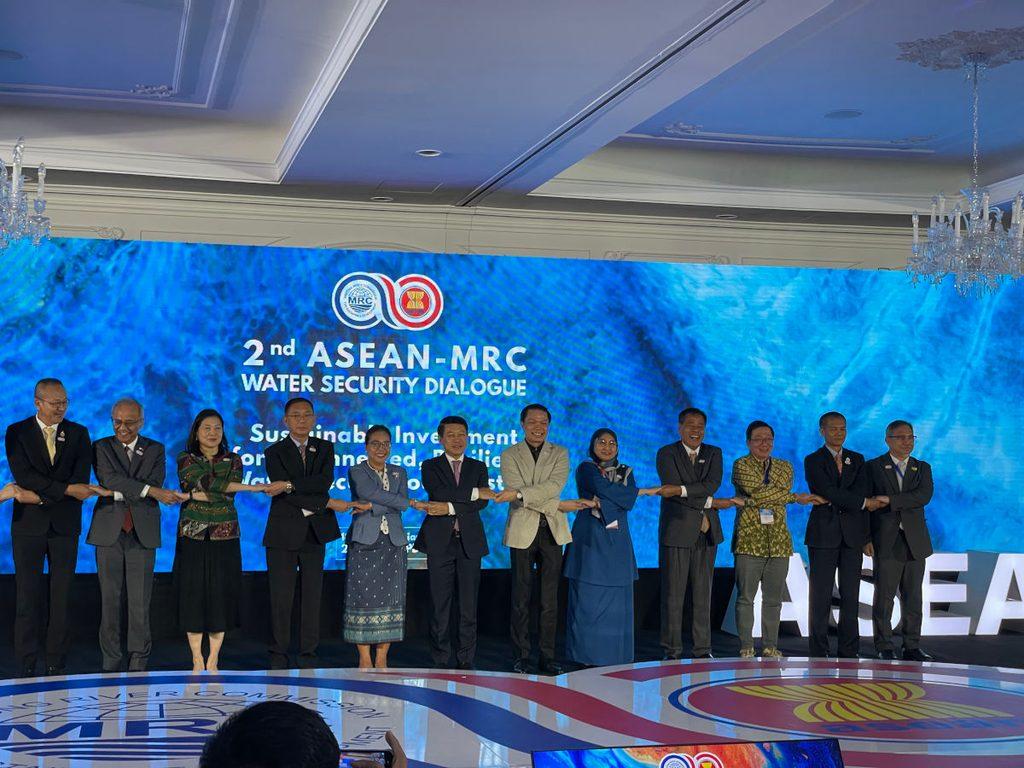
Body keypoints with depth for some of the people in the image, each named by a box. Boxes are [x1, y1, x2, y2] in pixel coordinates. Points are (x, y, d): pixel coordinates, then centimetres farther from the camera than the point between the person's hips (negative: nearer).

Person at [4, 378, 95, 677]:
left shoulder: (78, 433, 7)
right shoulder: (17, 433, 2)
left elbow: (82, 478, -4)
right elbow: (23, 475, -11)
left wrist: (42, 494, -16)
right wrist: (67, 489, -19)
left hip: (65, 525, 1)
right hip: (28, 525, -1)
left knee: (62, 599, 3)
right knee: (27, 598, 0)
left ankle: (56, 667, 10)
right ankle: (27, 668, 6)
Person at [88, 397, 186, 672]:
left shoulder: (155, 450, 11)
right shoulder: (102, 447, 7)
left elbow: (156, 485, -4)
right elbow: (110, 478, -11)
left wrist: (116, 493, -13)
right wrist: (151, 491, -20)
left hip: (142, 533, 0)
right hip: (109, 532, 0)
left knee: (140, 602, -2)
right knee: (109, 600, 2)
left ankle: (138, 663, 5)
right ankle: (111, 663, 9)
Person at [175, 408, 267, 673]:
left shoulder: (233, 460, 8)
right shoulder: (186, 460, 2)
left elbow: (229, 496, -7)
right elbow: (208, 482, -15)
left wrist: (194, 495, -15)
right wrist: (252, 487, -17)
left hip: (224, 539, 1)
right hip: (193, 537, -1)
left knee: (221, 596, 0)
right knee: (193, 596, -1)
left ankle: (213, 660, 9)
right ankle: (197, 660, 8)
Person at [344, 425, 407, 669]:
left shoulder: (399, 473, 15)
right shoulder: (357, 472, 4)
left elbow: (402, 505, -1)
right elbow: (381, 495, -14)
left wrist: (372, 506, -12)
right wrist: (407, 502, -10)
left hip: (393, 543, 4)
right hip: (364, 542, -3)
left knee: (390, 598, 1)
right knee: (363, 597, -5)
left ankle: (382, 658, 6)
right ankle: (364, 658, 1)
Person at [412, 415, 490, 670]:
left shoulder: (478, 467, 12)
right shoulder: (430, 466, 7)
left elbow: (482, 502, -4)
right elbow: (437, 493, -13)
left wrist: (449, 508, -14)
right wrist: (473, 493, -13)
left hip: (469, 541, 1)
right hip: (440, 541, -1)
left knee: (469, 605, 1)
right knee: (439, 604, 0)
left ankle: (465, 660, 7)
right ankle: (440, 660, 7)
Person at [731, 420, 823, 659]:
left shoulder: (784, 466, 15)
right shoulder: (741, 465, 0)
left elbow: (783, 488, -3)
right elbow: (757, 492, -14)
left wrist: (749, 500, -13)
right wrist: (797, 498, -9)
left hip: (779, 541, 4)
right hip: (749, 539, -4)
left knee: (774, 599, 6)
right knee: (746, 597, -2)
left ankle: (770, 646, 13)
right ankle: (746, 647, 4)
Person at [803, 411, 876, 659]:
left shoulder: (857, 459, 15)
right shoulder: (813, 461, 2)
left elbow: (864, 489, 1)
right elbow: (828, 491, -11)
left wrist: (836, 500, -11)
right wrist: (863, 503, -8)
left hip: (853, 534, 4)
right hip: (824, 534, -3)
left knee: (851, 595, 3)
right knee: (821, 595, -3)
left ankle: (849, 652, 8)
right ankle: (818, 652, 1)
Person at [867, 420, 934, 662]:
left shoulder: (923, 468, 12)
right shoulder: (873, 467, 4)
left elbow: (924, 496, -7)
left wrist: (890, 501, -16)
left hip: (915, 542, 3)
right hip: (886, 542, -3)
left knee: (913, 598, 6)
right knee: (884, 596, -2)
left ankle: (912, 647, 13)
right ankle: (884, 648, 5)